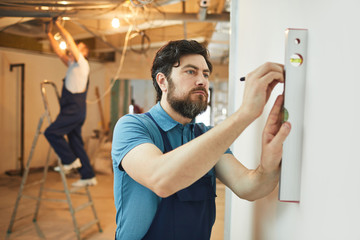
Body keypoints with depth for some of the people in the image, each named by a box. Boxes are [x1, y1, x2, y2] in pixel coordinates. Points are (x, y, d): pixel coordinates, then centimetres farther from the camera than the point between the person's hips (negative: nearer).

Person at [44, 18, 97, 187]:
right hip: (74, 111, 9)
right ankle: (88, 176, 12)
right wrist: (49, 34, 22)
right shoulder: (73, 65, 19)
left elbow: (69, 41, -9)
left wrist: (58, 24, -1)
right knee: (76, 143, 9)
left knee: (51, 132, -12)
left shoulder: (82, 63, -5)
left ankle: (70, 160, -3)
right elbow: (59, 52, 24)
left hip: (74, 111, -9)